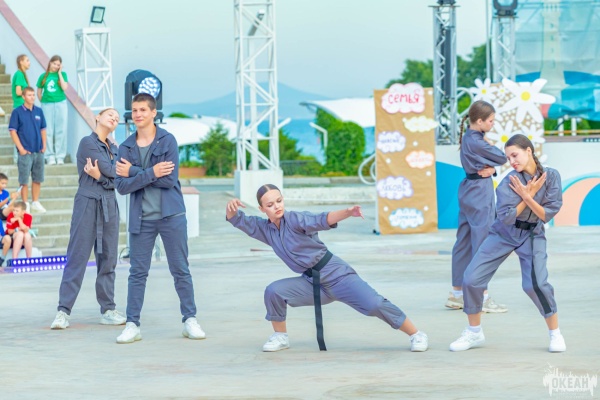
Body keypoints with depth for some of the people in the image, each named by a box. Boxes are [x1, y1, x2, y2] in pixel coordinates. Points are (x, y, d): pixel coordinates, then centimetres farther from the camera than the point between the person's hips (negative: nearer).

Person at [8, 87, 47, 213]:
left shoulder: (39, 111, 6)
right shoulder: (17, 112, -6)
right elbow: (13, 131, -6)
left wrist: (44, 145, 4)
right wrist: (21, 148, -11)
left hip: (39, 151, 4)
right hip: (25, 152, -4)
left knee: (38, 179, 10)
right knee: (24, 180, 1)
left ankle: (35, 202, 22)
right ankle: (25, 204, 9)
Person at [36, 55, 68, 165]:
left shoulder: (63, 74, 3)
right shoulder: (44, 76, 5)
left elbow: (64, 87, -12)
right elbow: (39, 92, 11)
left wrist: (59, 73, -8)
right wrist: (43, 102, 1)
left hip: (60, 104, 0)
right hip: (47, 105, 0)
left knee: (60, 130, 1)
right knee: (48, 131, 1)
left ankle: (60, 156, 6)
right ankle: (50, 156, 5)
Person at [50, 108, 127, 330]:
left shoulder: (113, 148, 17)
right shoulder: (88, 142, -3)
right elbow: (109, 170, -12)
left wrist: (100, 176, -14)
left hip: (109, 205, 7)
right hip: (88, 203, -7)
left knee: (108, 259, 5)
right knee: (77, 257, -9)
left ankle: (108, 310, 8)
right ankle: (63, 311, -9)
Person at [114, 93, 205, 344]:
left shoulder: (167, 141, -4)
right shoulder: (126, 148, 4)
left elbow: (169, 179, -14)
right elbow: (121, 185, -5)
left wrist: (134, 172, -11)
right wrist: (151, 173, -17)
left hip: (171, 215, -2)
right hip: (141, 218, 2)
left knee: (180, 270, 5)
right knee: (138, 272, 3)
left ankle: (190, 320, 13)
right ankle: (132, 324, 7)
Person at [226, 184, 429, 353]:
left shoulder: (295, 219, -15)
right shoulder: (264, 228, 2)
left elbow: (322, 220, -31)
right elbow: (237, 220, 0)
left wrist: (347, 213, -51)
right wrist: (231, 208, -26)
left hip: (335, 274, -5)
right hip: (312, 283, 5)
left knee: (374, 305, -19)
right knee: (273, 291, -16)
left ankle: (416, 334, -4)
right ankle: (280, 337, 4)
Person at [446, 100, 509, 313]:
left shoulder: (469, 138, 10)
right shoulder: (476, 142, -20)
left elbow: (494, 158, 10)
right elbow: (502, 158, -11)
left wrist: (491, 168, -11)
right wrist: (488, 143, 0)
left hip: (468, 190, 10)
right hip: (480, 193, -10)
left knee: (464, 242, 12)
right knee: (482, 243, -5)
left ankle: (457, 294, 18)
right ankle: (483, 297, -3)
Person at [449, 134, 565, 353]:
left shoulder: (551, 176, -12)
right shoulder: (509, 182, -16)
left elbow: (547, 215, -13)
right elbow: (507, 218, -21)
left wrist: (527, 196, -23)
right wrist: (529, 195, -19)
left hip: (532, 235, -1)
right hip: (503, 234, 1)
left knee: (535, 284, -22)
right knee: (471, 280, -6)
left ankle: (555, 333, 0)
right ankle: (474, 333, 16)